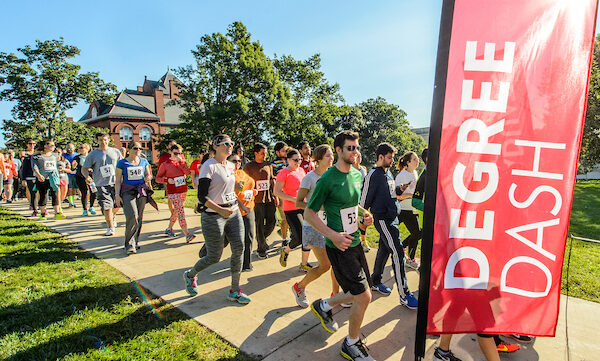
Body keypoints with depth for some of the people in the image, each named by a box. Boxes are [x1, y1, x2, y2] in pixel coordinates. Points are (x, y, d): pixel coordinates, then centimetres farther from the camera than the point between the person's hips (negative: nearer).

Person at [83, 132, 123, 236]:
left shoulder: (115, 151, 10)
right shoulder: (92, 154, 4)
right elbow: (84, 168, 6)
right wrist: (87, 177, -14)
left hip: (115, 183, 2)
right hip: (101, 185, -2)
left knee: (118, 205, 6)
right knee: (107, 207, -7)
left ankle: (113, 216, 41)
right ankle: (110, 228, 9)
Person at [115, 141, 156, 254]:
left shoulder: (144, 162, 12)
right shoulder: (122, 163, 3)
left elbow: (149, 174, 20)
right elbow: (118, 181, 3)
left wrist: (148, 178, -4)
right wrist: (117, 195, -4)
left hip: (141, 191, 4)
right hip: (127, 192, -3)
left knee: (139, 217, 4)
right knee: (132, 216, -18)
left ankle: (135, 241, 19)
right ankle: (129, 244, -9)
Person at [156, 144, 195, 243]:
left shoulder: (182, 161, 9)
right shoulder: (165, 164, -1)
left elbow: (188, 172, -7)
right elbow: (157, 178, 4)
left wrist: (181, 161, -13)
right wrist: (167, 180, -14)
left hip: (183, 190, 5)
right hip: (173, 192, -5)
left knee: (176, 211, 16)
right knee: (181, 211, -14)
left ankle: (169, 229, 36)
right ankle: (187, 234, -18)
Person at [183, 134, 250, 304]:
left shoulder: (231, 166, 10)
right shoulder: (208, 166, -13)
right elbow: (202, 196, -18)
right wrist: (221, 210, -26)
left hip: (234, 212, 7)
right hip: (213, 216, -7)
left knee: (239, 249, -2)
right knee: (214, 257, 3)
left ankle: (234, 291, 14)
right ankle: (190, 274, 35)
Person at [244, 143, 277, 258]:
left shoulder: (268, 165, 12)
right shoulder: (249, 166, -2)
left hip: (269, 198, 5)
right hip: (257, 199, -5)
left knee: (271, 222, 6)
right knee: (259, 225, 1)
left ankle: (262, 239, 33)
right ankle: (261, 249, 16)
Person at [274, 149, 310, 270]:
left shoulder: (301, 170, 12)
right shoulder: (284, 173, -9)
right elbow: (276, 192, -14)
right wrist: (293, 199, -20)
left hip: (304, 207, 7)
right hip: (291, 210, -7)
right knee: (299, 238, -6)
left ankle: (304, 264, 22)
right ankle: (285, 250, 27)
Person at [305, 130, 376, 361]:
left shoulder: (357, 174, 7)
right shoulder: (327, 179, -17)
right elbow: (309, 213, -12)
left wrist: (364, 215, 2)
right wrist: (333, 235, -22)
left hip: (355, 241, 8)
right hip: (338, 246, -8)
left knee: (360, 293, 16)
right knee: (364, 296, -3)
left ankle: (324, 306, 40)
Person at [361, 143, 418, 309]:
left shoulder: (388, 173, 13)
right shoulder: (373, 175, -15)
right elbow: (364, 201, -13)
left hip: (392, 217, 9)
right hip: (382, 220, -9)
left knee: (384, 250, 16)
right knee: (398, 253, -9)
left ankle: (375, 282, 32)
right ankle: (404, 294, 1)